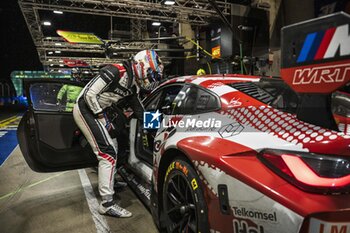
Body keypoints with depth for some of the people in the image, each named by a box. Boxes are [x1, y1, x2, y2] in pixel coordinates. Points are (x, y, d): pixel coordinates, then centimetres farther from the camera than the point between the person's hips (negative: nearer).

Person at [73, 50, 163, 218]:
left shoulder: (133, 86, 5)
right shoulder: (115, 72, -21)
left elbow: (139, 111, 12)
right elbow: (89, 94, -23)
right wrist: (101, 117, -16)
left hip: (97, 111, 9)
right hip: (85, 109, -9)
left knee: (112, 149, 19)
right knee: (108, 153, -14)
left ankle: (109, 181, 41)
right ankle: (107, 203, -7)